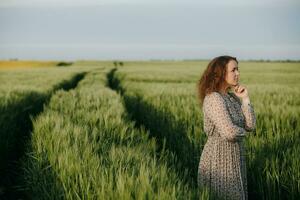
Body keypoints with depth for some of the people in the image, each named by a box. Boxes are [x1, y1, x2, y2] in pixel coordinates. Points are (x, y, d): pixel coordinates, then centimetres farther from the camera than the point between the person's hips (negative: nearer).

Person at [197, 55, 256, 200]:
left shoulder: (233, 97, 8)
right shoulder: (214, 99, -19)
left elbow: (251, 125, 4)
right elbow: (229, 133, -27)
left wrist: (245, 99, -4)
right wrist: (243, 131, -6)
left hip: (235, 159, 8)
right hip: (219, 158, -8)